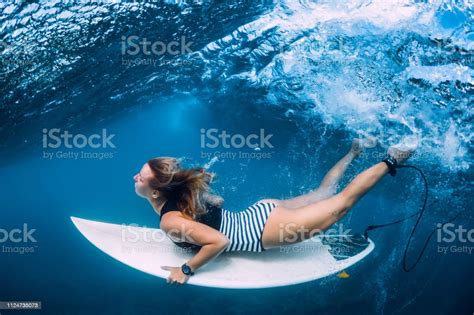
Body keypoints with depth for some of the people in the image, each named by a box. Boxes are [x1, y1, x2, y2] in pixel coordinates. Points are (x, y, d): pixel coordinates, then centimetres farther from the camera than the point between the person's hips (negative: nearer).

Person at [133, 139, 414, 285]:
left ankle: (390, 160, 9)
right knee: (324, 192, 26)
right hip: (262, 212, 7)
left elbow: (219, 241, -30)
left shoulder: (170, 221, -21)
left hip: (265, 229, -7)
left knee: (343, 202, 2)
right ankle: (355, 150, 35)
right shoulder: (181, 193, 4)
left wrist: (186, 270, -20)